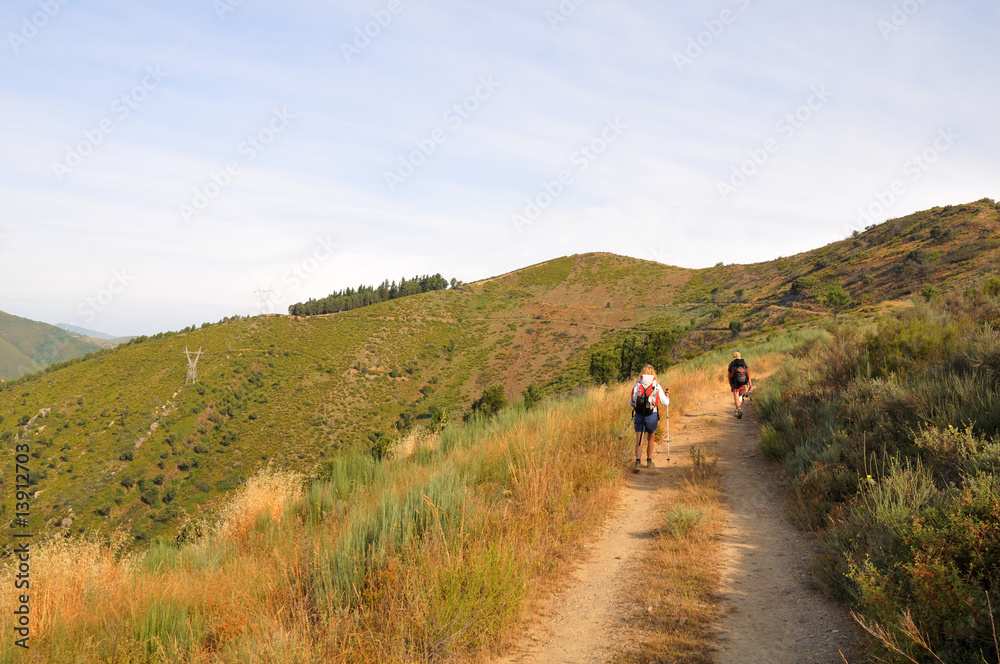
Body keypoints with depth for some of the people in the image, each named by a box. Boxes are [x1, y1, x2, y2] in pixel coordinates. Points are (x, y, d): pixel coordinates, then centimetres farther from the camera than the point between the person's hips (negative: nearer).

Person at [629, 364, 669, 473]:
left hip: (639, 415, 0)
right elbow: (665, 403, -1)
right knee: (650, 439, 20)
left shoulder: (636, 385, -1)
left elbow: (631, 403, 5)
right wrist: (667, 394, 19)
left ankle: (638, 462, -18)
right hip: (652, 416, 0)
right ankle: (649, 461, 30)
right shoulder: (657, 386, -6)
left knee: (639, 440, 0)